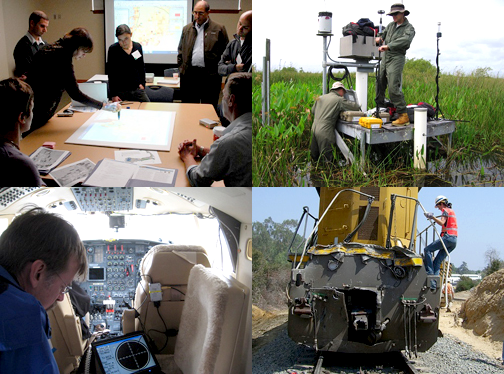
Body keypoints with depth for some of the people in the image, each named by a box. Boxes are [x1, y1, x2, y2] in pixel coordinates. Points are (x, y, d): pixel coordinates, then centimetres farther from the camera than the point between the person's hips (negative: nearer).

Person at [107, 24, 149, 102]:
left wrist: (142, 83, 11)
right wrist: (113, 95, -11)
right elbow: (111, 73, -7)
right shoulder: (113, 49, -7)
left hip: (137, 89, 4)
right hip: (120, 91, -4)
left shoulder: (138, 46, 6)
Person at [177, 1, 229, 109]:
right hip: (189, 74, 3)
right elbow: (181, 50, 18)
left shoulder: (218, 29, 2)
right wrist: (181, 67, 9)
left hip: (210, 75, -3)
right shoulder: (186, 29, 14)